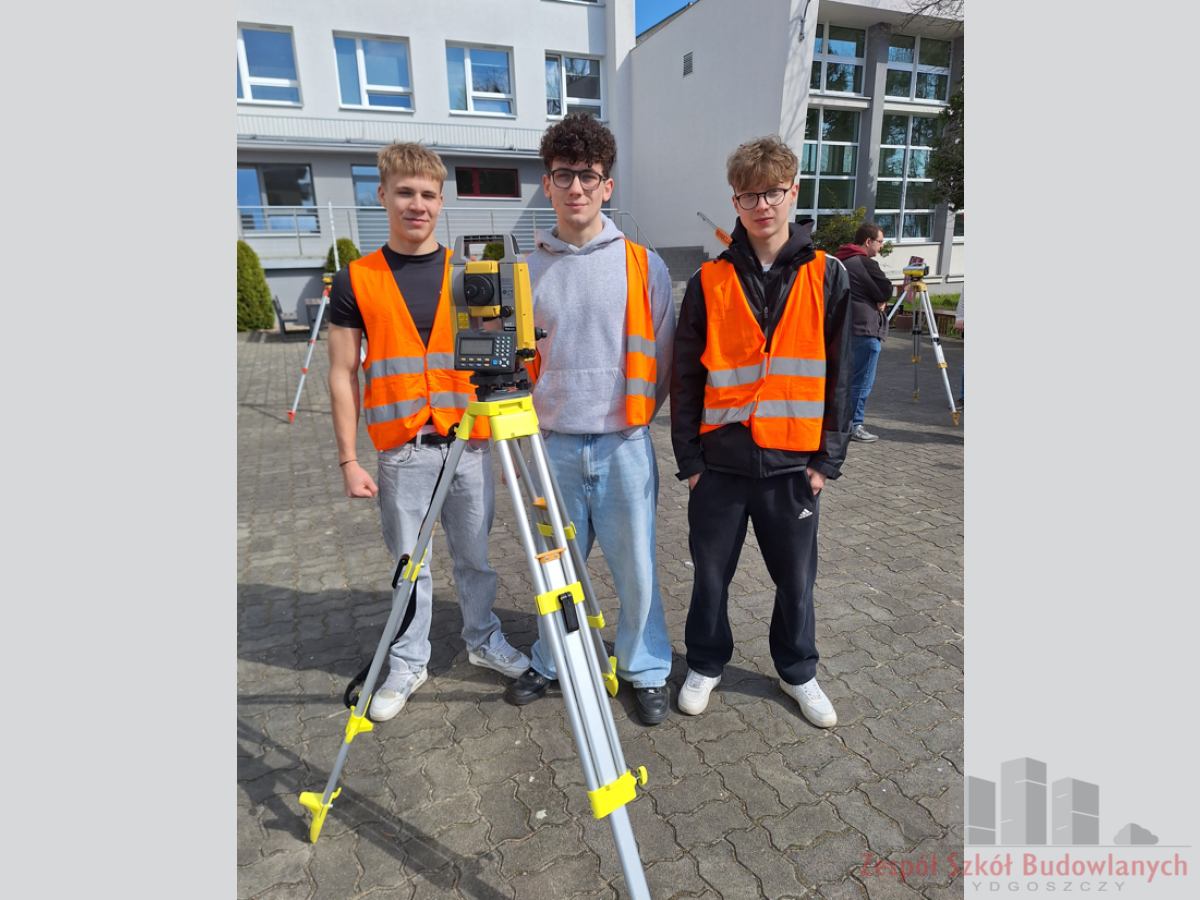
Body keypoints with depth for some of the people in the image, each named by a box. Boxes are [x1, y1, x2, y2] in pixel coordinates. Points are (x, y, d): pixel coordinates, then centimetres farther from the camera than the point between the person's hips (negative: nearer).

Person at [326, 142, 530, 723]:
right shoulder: (356, 281, 2)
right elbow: (344, 375, 2)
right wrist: (348, 460, -2)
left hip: (470, 441, 1)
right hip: (402, 449, -1)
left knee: (476, 554, 12)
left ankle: (483, 640, 34)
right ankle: (408, 663, 28)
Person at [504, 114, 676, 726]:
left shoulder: (643, 266, 0)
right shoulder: (527, 269, 5)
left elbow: (661, 357, 6)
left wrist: (631, 415, 9)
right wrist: (533, 420, 7)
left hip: (623, 444, -1)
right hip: (553, 444, 2)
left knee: (635, 566, 7)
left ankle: (646, 670, 29)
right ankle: (549, 663, 35)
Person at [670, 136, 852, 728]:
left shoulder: (826, 277, 2)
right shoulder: (710, 282, 1)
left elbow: (840, 376, 3)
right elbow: (686, 377, 2)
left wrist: (827, 459, -1)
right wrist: (689, 457, -2)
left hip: (794, 462, 1)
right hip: (721, 461, 0)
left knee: (796, 578, 13)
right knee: (711, 574, 11)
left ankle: (798, 672, 37)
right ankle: (706, 665, 35)